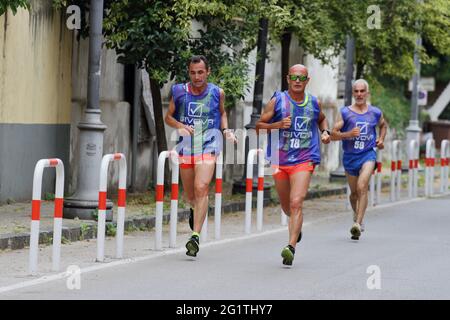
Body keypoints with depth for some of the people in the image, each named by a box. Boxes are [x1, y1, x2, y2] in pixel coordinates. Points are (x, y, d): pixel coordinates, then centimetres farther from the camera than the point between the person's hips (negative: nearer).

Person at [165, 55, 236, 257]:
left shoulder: (217, 93, 1)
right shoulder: (179, 91, 1)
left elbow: (222, 113, 20)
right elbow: (168, 116, 10)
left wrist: (226, 130, 2)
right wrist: (179, 125, -11)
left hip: (208, 145, -2)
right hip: (186, 146, 3)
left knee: (201, 188, -21)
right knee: (189, 195, 12)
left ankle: (196, 236, -25)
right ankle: (195, 210, 51)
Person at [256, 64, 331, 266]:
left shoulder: (314, 103, 5)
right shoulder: (277, 100, -1)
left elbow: (321, 119, 27)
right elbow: (259, 125, 1)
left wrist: (325, 132, 7)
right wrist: (278, 124, -16)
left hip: (304, 160, -1)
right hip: (280, 160, 1)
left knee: (296, 203, -18)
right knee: (286, 206, 16)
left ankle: (291, 247, -24)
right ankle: (297, 226, 50)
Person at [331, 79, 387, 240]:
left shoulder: (375, 112, 5)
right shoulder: (345, 112, -1)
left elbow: (383, 125, 27)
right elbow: (333, 134, -4)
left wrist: (381, 139, 9)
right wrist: (348, 134, -21)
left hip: (368, 154, -1)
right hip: (350, 156, 1)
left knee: (362, 187, -20)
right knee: (354, 192, 13)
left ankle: (358, 224, -25)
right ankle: (357, 216, 41)